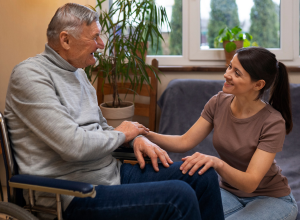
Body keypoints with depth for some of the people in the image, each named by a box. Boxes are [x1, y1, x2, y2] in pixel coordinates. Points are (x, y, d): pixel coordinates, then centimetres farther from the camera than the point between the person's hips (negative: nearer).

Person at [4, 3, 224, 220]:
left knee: (204, 176, -1)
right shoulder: (30, 74, -13)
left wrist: (137, 137, 3)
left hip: (111, 172, 9)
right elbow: (73, 145, -24)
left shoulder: (77, 71, 15)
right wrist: (121, 134, -5)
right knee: (179, 197, -26)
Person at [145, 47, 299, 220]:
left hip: (272, 199, -2)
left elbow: (250, 183, -28)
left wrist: (218, 163, -47)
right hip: (230, 191, 2)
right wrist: (147, 135, -21)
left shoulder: (273, 122, -22)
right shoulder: (219, 103, -8)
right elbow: (184, 142, -5)